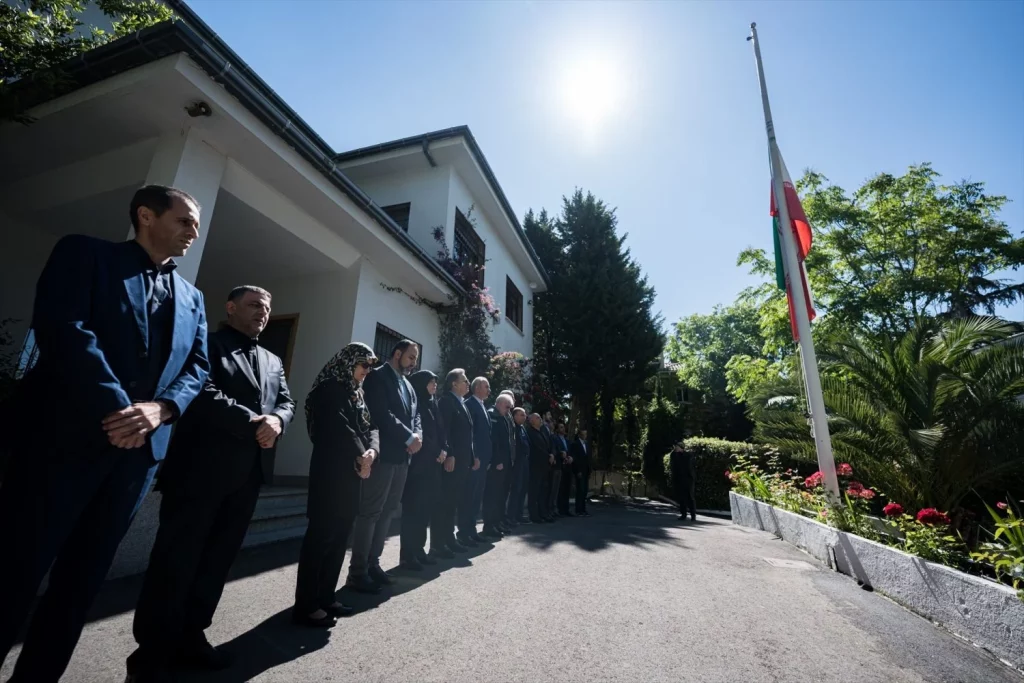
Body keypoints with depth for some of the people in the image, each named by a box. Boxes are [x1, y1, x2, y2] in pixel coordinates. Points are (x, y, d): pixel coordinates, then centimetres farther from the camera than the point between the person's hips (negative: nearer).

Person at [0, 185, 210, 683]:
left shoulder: (192, 298, 17)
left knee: (82, 577, 12)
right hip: (66, 434, -4)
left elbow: (197, 367, 9)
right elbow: (63, 327, -12)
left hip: (140, 446, 5)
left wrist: (159, 408, -10)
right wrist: (113, 408, -19)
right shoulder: (85, 253, 4)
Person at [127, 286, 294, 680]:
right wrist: (252, 421, -18)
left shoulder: (273, 362, 19)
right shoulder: (206, 343, 0)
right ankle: (152, 651, 17)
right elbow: (204, 392, -15)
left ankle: (190, 636, 27)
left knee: (219, 557, 13)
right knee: (176, 557, 3)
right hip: (201, 466, -6)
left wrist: (276, 419, -11)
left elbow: (287, 402, 11)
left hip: (250, 471, 6)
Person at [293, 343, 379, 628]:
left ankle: (325, 596, 24)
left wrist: (371, 450, -12)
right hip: (331, 471, -8)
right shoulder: (330, 389, -8)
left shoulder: (356, 393, 15)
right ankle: (306, 605, 10)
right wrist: (360, 457, -10)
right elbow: (340, 427, -17)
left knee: (341, 535, 12)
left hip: (353, 472, 8)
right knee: (321, 533, -2)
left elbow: (370, 426, 8)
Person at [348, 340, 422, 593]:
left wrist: (417, 435, -5)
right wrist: (409, 437, -15)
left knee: (387, 512, 13)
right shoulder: (377, 376, -6)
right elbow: (381, 414, -18)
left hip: (402, 456, 8)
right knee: (370, 512, -2)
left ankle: (372, 564, 23)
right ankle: (358, 571, 9)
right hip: (383, 454, -8)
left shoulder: (408, 385, 18)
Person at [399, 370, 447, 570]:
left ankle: (419, 550, 20)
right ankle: (408, 554, 7)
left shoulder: (433, 404, 15)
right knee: (413, 507, -2)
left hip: (432, 463, 7)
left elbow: (439, 430, 14)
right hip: (417, 463, -7)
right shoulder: (414, 403, -8)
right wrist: (436, 452, -8)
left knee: (426, 507, 10)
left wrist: (443, 449, -3)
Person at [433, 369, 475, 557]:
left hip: (463, 461, 9)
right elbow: (444, 430, -17)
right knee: (443, 502, -2)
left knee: (453, 502, 15)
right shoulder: (446, 401, -8)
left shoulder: (462, 404, 19)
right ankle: (437, 544, 6)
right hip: (451, 460, -9)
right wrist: (449, 455, -23)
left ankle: (449, 539, 24)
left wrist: (473, 456, 15)